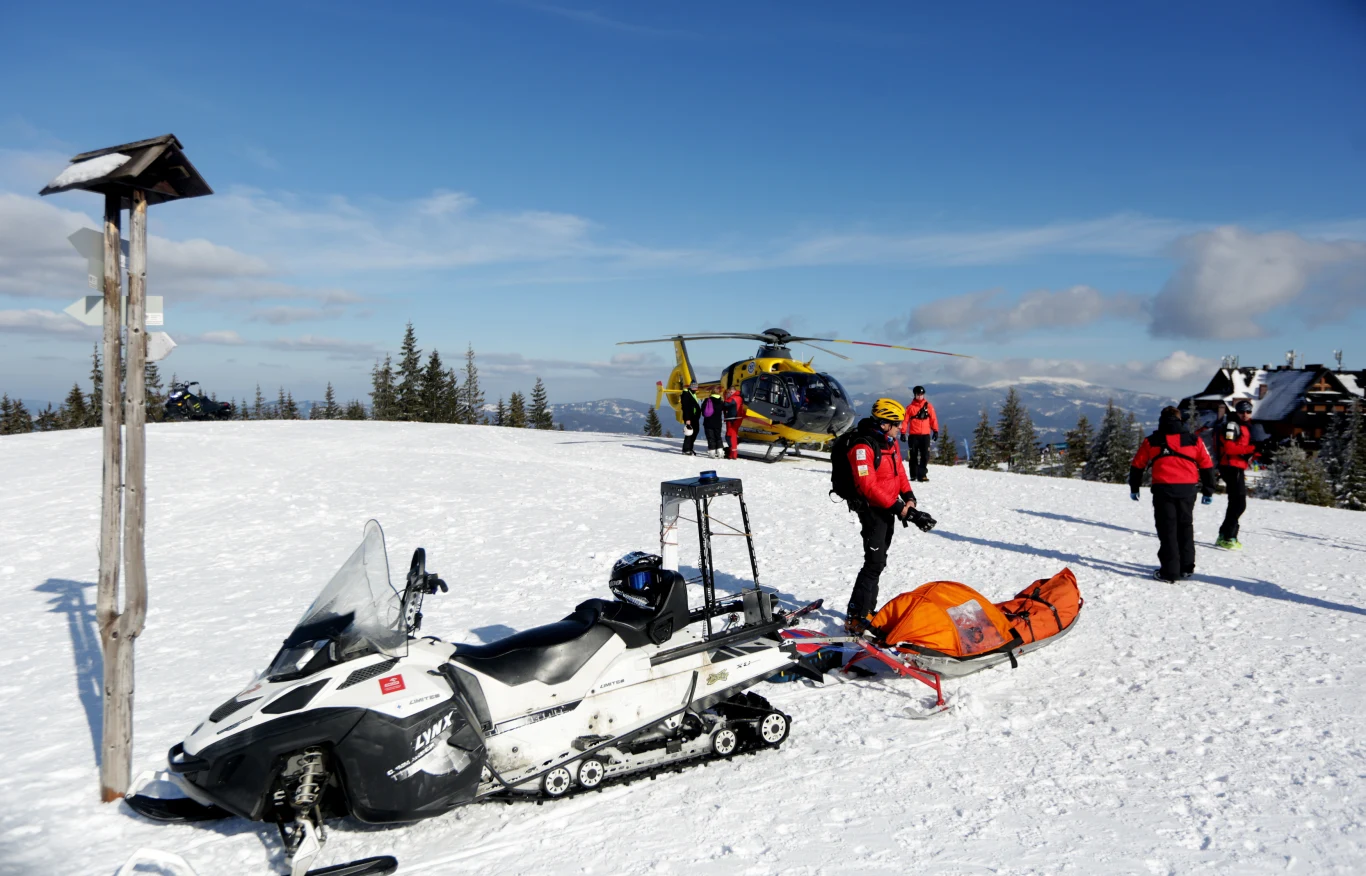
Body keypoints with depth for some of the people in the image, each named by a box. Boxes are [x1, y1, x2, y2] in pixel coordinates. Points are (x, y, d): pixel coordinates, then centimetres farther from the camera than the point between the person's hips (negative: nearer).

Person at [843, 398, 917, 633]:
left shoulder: (891, 443, 9)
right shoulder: (863, 447, -21)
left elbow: (899, 472, 16)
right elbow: (868, 486, -24)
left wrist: (908, 497, 0)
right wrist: (897, 507, -22)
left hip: (888, 509, 9)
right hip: (872, 509, -9)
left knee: (878, 561, 17)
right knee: (874, 563, -12)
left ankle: (867, 609, 30)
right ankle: (855, 618, -8)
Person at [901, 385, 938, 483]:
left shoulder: (928, 406, 6)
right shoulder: (910, 407, 3)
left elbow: (933, 419, 6)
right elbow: (905, 420, 2)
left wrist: (935, 431, 0)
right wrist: (903, 433, -4)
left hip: (925, 435, 1)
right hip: (913, 435, 0)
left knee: (925, 455, -5)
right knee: (913, 455, 4)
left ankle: (922, 474, -2)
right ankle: (913, 475, 13)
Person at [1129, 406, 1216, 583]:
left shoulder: (1151, 441, 7)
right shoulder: (1194, 440, 10)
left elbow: (1137, 465, 9)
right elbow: (1207, 466, 11)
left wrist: (1134, 488, 21)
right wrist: (1208, 491, 18)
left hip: (1163, 489, -2)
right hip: (1188, 489, 2)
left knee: (1167, 530, 1)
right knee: (1185, 527, 16)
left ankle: (1169, 571, -1)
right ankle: (1186, 567, 22)